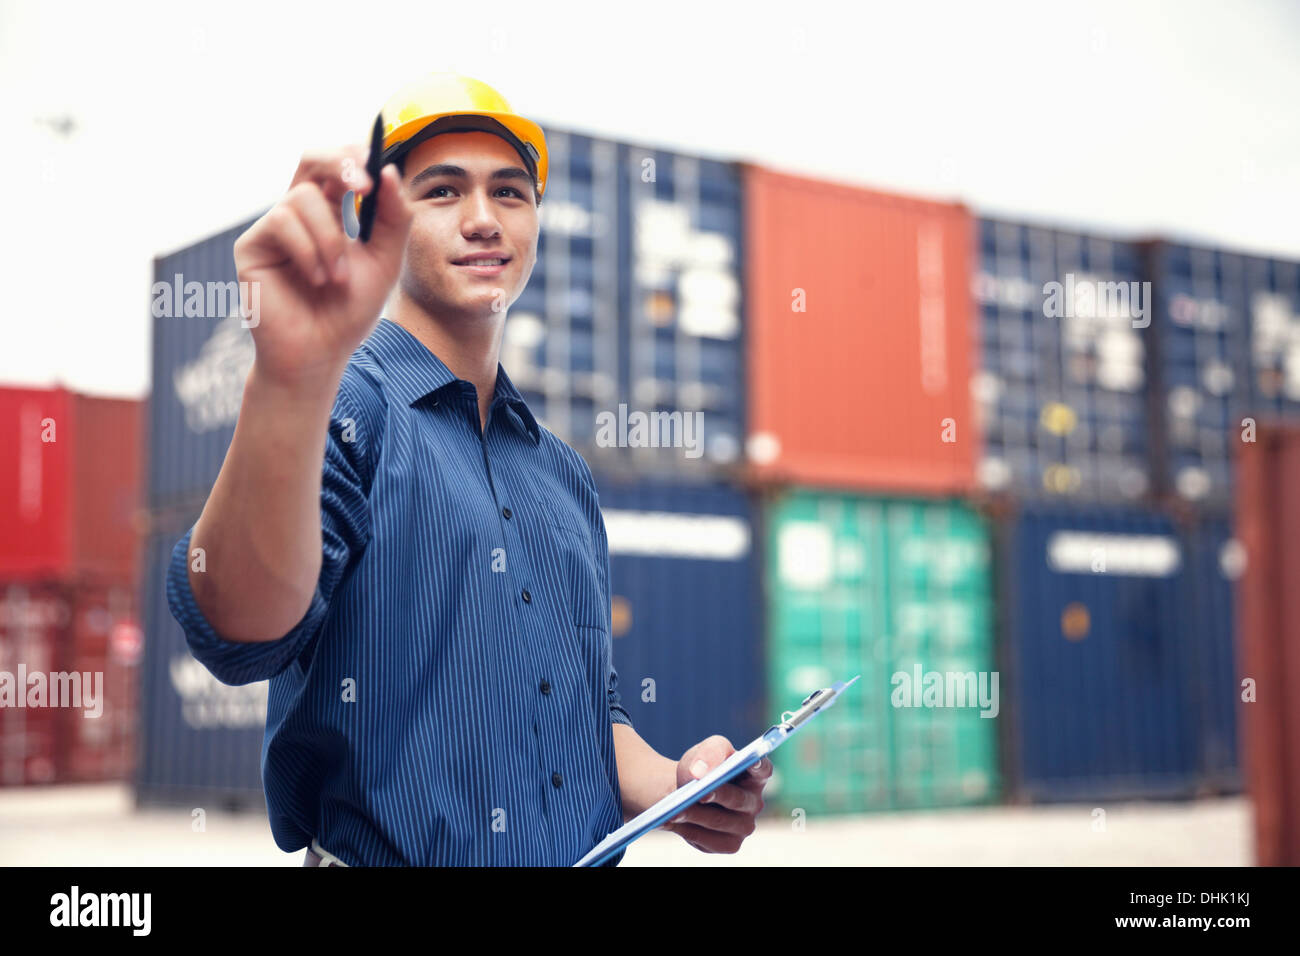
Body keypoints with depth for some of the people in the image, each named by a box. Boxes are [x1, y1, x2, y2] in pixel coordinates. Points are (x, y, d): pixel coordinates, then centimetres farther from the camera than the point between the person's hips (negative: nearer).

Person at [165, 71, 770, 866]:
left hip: (587, 855, 6)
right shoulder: (348, 406, -10)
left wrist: (674, 785, -2)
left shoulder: (565, 476, 11)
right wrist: (294, 377, -42)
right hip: (384, 856, -6)